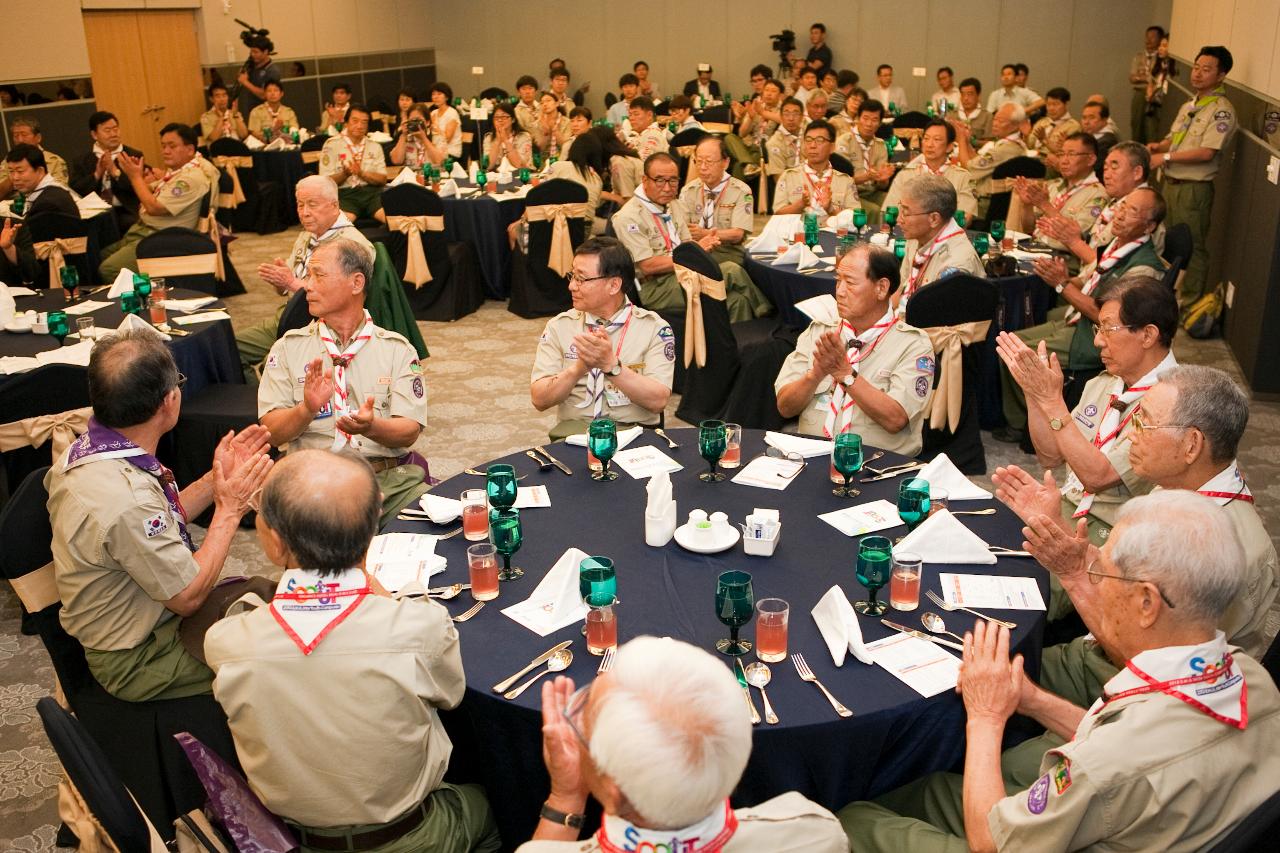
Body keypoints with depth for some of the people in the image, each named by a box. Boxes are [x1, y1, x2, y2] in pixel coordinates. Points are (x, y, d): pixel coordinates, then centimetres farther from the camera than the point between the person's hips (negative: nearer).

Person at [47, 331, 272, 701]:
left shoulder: (87, 449, -8)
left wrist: (216, 479, -4)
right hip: (138, 662, -8)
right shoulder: (127, 500, -37)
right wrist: (230, 508, -16)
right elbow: (188, 597, -23)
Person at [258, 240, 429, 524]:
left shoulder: (398, 349, 9)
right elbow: (272, 433, 2)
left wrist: (371, 427, -23)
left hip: (392, 478, 1)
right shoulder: (288, 348, 11)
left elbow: (409, 431, -2)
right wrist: (306, 409, -18)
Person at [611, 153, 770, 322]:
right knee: (732, 272, -21)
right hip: (654, 288, -8)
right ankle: (763, 313, 0)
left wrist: (702, 245, -10)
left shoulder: (675, 205, 16)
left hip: (682, 275, 8)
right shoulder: (628, 217, -11)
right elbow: (647, 266, -16)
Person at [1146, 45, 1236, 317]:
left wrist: (1166, 156, -20)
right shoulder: (1190, 105, 14)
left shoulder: (1221, 110, -13)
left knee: (1192, 248, -1)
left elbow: (1206, 152, -22)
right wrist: (1157, 146, -2)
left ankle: (1188, 305, 7)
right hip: (1172, 182, 9)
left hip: (1194, 189, -9)